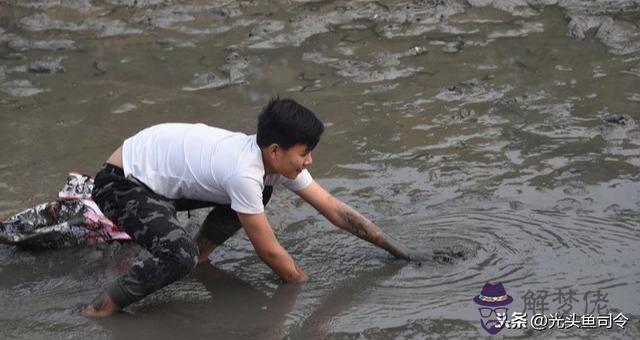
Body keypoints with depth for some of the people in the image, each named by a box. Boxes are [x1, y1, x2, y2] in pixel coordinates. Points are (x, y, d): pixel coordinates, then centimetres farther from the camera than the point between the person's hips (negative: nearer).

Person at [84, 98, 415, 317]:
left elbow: (334, 209, 0)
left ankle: (198, 254, 18)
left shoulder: (276, 159, -7)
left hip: (162, 177, 9)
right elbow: (269, 251, -21)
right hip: (122, 182, -9)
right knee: (179, 256, -32)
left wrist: (392, 246, 2)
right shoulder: (244, 173, -32)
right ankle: (100, 309, -13)